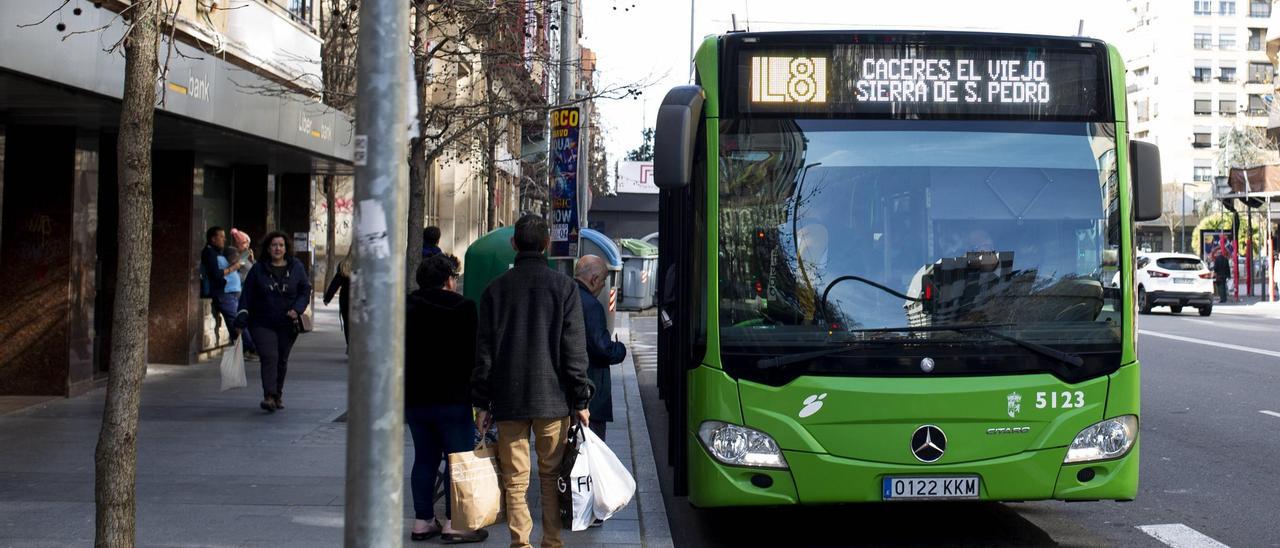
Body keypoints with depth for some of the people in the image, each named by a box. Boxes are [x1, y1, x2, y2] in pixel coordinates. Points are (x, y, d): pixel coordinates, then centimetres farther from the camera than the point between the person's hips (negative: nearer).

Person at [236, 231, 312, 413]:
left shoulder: (296, 267, 3)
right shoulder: (258, 269, 0)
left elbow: (305, 290, 4)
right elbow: (247, 294, 1)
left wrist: (297, 309, -12)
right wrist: (242, 317, -8)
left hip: (287, 324, 2)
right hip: (263, 324, -2)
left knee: (282, 360, 12)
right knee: (269, 357, -16)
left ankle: (278, 393, 30)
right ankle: (269, 396, -22)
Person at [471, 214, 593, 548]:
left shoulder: (496, 288, 3)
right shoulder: (563, 287, -2)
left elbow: (484, 351, 3)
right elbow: (575, 350, -4)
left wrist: (482, 402, 8)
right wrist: (580, 401, 2)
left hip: (508, 401, 1)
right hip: (553, 399, -1)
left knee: (515, 481, 4)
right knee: (551, 477, 10)